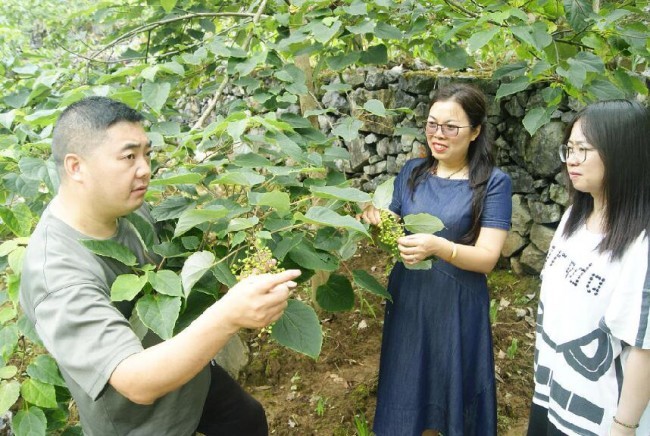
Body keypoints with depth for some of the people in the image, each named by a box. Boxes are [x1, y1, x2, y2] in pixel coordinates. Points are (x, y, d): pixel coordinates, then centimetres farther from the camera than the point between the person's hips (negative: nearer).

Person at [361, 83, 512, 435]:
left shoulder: (493, 182, -10)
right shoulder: (412, 171, 2)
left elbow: (487, 258, -16)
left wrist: (438, 246, -33)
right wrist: (378, 224, -15)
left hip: (457, 306, -4)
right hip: (407, 299, 4)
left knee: (452, 390, 13)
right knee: (409, 390, 17)